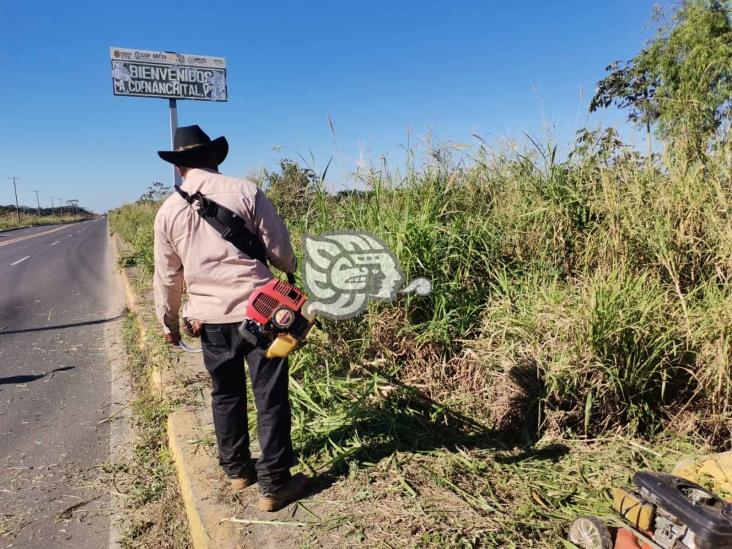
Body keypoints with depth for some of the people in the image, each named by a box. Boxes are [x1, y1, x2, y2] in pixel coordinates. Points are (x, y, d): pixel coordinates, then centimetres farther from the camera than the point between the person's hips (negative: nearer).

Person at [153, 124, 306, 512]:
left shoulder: (168, 211, 4)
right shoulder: (246, 192, -5)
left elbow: (167, 277, 9)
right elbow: (280, 250, -4)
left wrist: (169, 323, 23)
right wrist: (292, 270, 18)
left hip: (211, 318, 4)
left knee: (225, 395, 21)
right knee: (270, 398, 6)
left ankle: (237, 470, 36)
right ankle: (274, 485, 15)